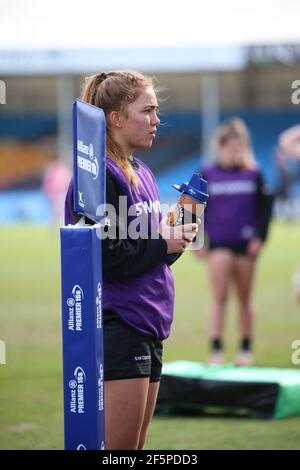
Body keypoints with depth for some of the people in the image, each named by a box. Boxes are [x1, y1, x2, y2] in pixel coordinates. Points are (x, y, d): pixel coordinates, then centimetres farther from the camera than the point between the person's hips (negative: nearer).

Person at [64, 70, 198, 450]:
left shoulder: (142, 175, 15)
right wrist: (161, 245, -12)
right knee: (119, 446, -8)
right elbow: (102, 258, -20)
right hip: (115, 325, -9)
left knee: (135, 446, 11)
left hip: (147, 323, 9)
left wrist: (177, 237, 1)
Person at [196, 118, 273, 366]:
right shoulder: (207, 175, 1)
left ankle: (246, 349, 17)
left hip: (245, 243, 1)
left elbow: (265, 206, 6)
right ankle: (216, 350, -7)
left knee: (245, 298, 9)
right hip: (219, 243, -1)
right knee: (219, 297, -7)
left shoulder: (253, 174, 1)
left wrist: (259, 236, -3)